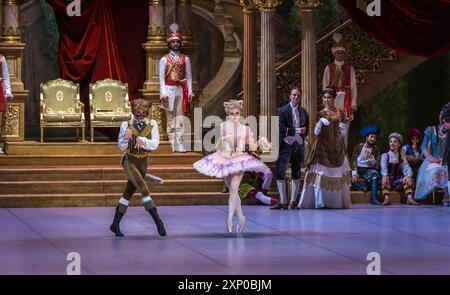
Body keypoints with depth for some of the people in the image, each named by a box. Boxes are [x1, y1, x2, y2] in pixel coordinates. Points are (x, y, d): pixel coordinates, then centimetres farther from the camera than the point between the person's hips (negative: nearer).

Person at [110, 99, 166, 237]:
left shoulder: (152, 124, -5)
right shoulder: (126, 125, -10)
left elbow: (155, 144, -13)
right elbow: (121, 146, -11)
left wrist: (143, 140, -31)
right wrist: (126, 138, -32)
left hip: (143, 162, 4)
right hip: (129, 162, -4)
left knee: (129, 193, 10)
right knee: (143, 188, -21)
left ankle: (115, 224, 19)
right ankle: (157, 220, -25)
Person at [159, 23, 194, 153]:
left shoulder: (185, 59, 10)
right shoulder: (164, 59, 4)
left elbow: (188, 76, 9)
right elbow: (161, 77, -1)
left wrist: (189, 91, 0)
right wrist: (163, 93, -10)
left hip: (181, 90, 1)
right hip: (169, 90, -1)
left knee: (181, 118, -4)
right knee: (170, 119, 0)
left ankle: (179, 144, -6)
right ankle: (172, 144, 1)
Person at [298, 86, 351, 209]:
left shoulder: (340, 114, 7)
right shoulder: (321, 114, 2)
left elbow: (343, 134, 11)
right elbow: (316, 132, -5)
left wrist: (343, 128, -11)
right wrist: (320, 122, -22)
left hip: (337, 148, 2)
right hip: (323, 147, -2)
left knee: (338, 174, 1)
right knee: (321, 173, -8)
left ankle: (337, 202, 7)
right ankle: (320, 202, -6)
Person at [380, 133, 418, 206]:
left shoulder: (401, 158, 9)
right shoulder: (385, 156, 4)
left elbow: (406, 168, -5)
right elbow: (383, 167, -13)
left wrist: (409, 176, -28)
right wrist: (385, 176, -35)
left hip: (398, 179, 2)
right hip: (388, 178, -2)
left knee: (406, 179, -26)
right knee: (384, 180, -34)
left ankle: (409, 198, -36)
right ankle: (387, 199, -48)